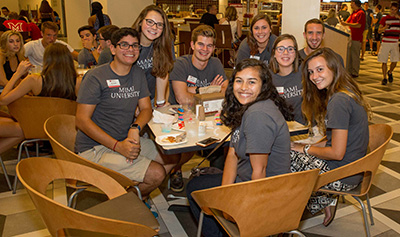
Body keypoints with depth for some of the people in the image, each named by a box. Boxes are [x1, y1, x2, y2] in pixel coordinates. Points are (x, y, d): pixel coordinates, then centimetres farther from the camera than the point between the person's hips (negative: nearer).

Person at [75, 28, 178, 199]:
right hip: (94, 149, -7)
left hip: (126, 140, 8)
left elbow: (146, 109, 8)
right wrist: (118, 146, -25)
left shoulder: (138, 74, 8)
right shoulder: (96, 77, -13)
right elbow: (82, 121, -17)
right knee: (157, 174, -18)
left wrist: (135, 128, -16)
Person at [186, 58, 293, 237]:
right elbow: (232, 154, 3)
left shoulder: (258, 115, -28)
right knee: (193, 186, 23)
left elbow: (259, 171, -26)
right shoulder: (244, 108, 3)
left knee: (195, 190, 8)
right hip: (244, 180, 9)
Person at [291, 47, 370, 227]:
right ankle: (326, 198, 15)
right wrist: (312, 145, 5)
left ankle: (323, 201, 17)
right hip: (353, 166, 9)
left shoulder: (339, 101, -24)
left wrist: (306, 149, -9)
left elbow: (337, 153, -24)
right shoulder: (347, 91, 6)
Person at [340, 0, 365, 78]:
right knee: (348, 55, 10)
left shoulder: (361, 13, -8)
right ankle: (349, 71, 17)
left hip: (356, 38, -9)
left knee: (355, 55, -5)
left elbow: (359, 25, -18)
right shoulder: (353, 13, 20)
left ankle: (355, 73, 0)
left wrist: (346, 24, -19)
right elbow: (348, 22, 21)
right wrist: (343, 22, 1)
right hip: (350, 36, 9)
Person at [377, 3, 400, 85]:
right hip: (385, 42, -2)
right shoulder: (384, 18, 4)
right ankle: (384, 78, 9)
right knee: (384, 61, -2)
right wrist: (385, 27, -20)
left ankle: (390, 72, 24)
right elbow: (379, 31, 1)